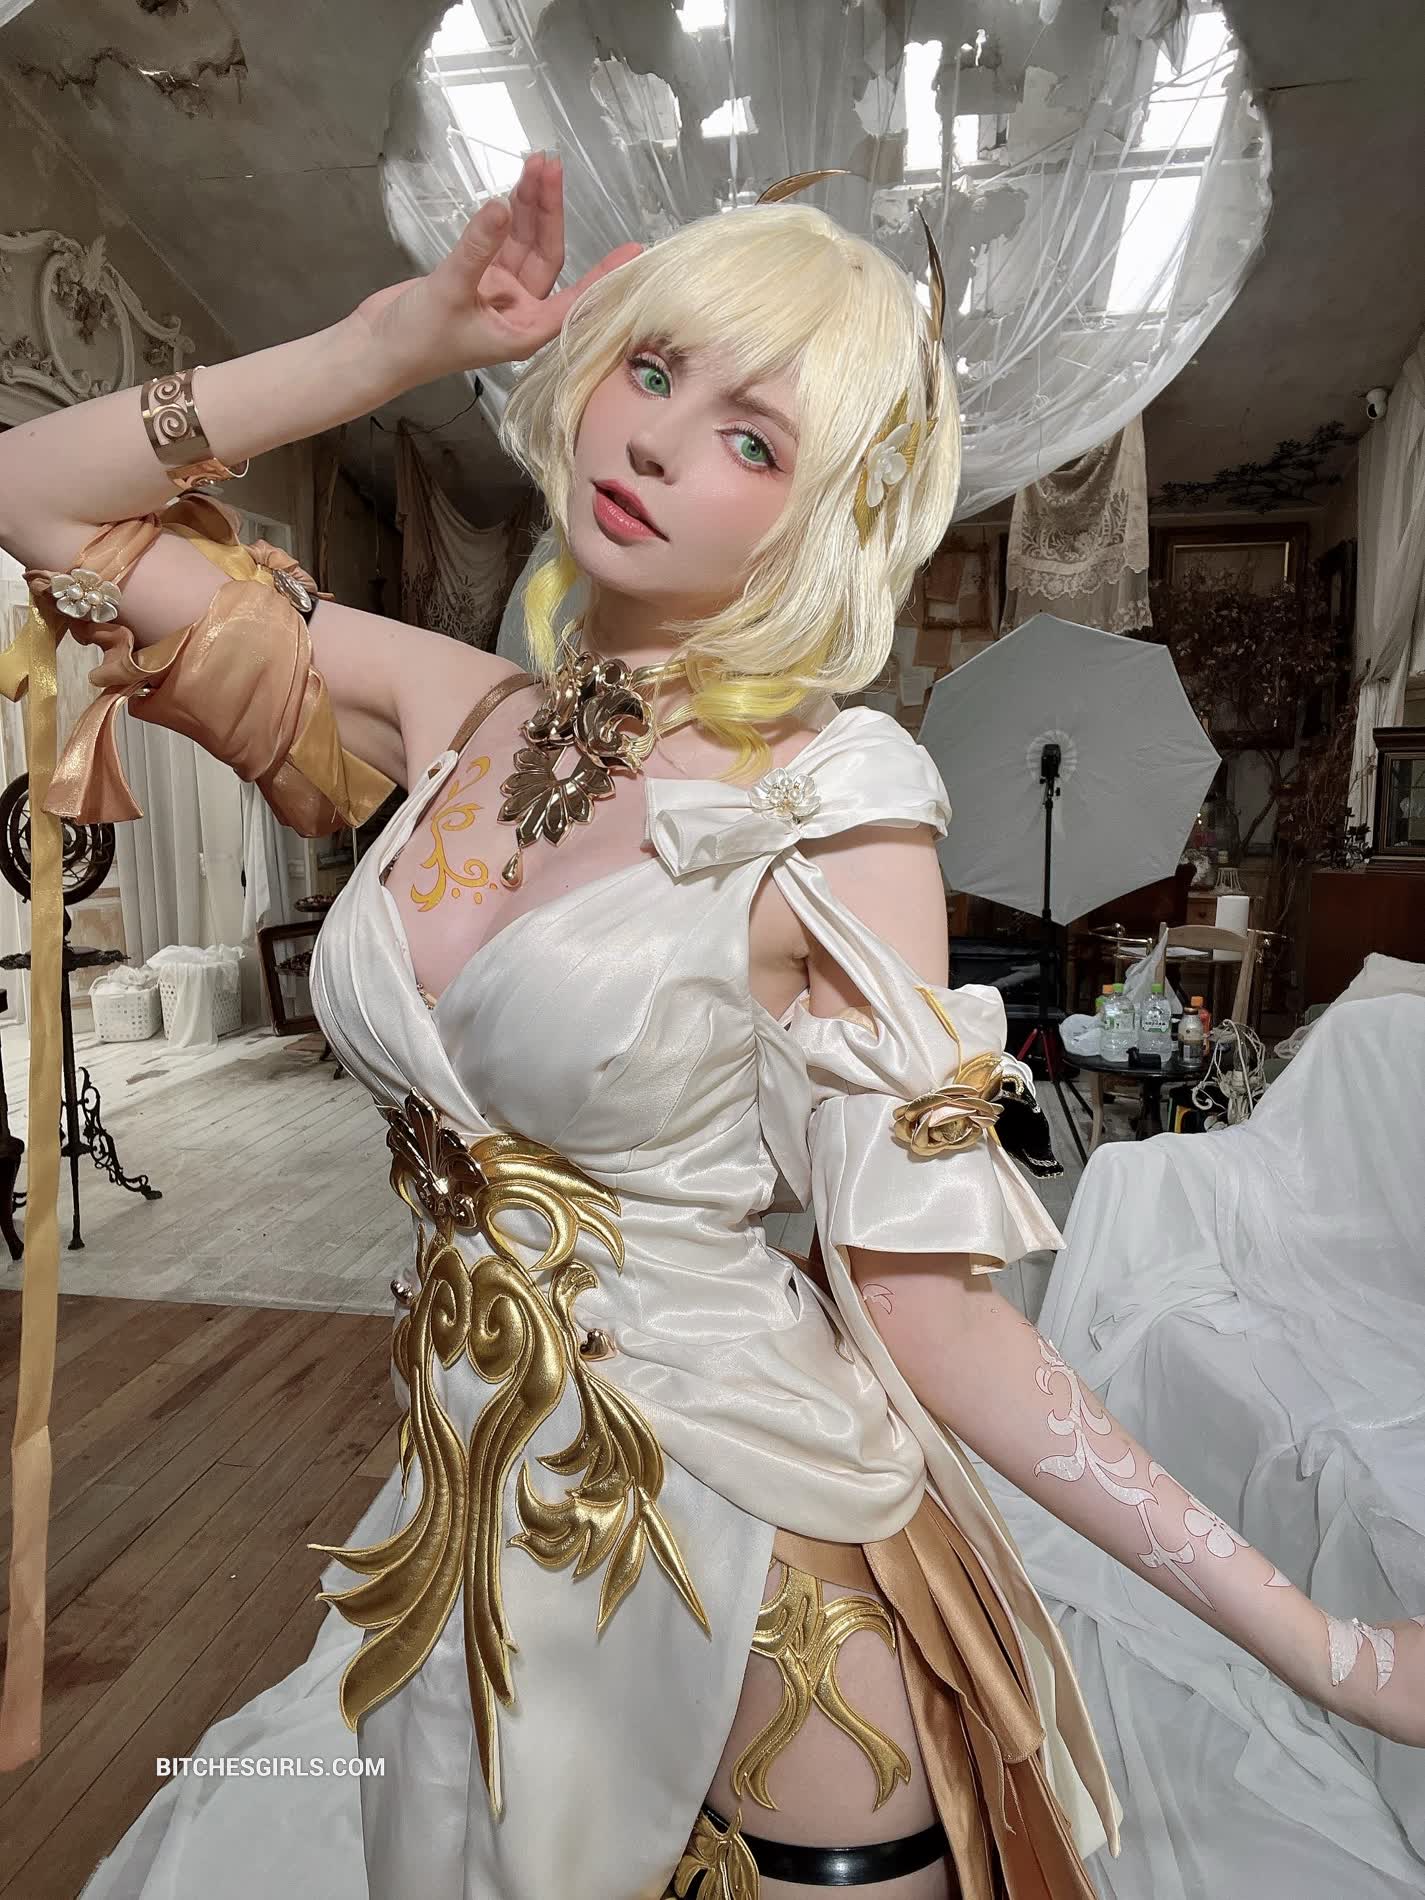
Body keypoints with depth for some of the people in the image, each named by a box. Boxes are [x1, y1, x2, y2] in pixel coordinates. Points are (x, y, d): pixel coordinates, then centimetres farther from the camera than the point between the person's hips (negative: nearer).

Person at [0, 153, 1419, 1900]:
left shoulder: (826, 808, -16)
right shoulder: (454, 720, -3)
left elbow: (932, 1310, -14)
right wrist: (398, 337, -4)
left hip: (769, 1568, -4)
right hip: (484, 1543, 5)